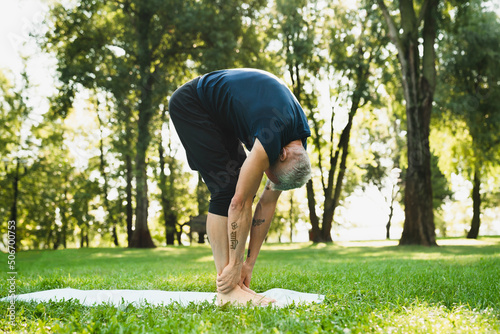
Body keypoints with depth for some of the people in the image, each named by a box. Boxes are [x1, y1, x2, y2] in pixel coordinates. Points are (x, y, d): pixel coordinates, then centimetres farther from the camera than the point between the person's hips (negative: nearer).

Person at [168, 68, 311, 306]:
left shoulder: (299, 138, -9)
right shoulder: (270, 141, -35)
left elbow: (269, 201, -6)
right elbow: (240, 202, -30)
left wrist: (249, 264, -5)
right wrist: (235, 265, -23)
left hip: (218, 114, 8)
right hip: (190, 104, -8)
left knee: (239, 189, -2)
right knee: (228, 188, -18)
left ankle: (235, 285, 1)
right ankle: (226, 290, -16)